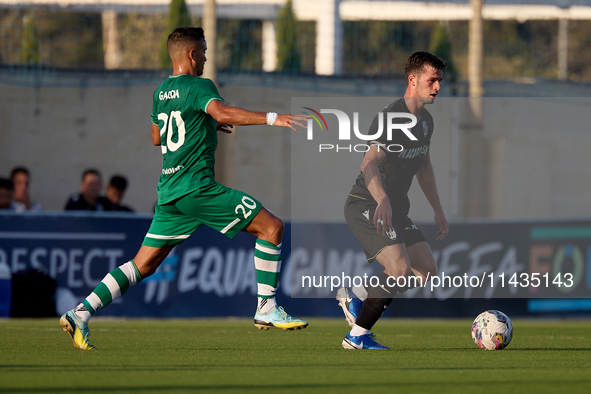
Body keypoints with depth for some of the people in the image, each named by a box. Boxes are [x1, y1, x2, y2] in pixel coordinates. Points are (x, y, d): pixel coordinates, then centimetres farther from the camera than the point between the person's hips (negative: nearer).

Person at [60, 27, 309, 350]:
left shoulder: (160, 93, 18)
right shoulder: (198, 86, -7)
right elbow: (221, 111, -28)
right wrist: (271, 118, -34)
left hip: (169, 191, 8)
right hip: (197, 187, -8)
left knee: (143, 265, 10)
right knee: (271, 227, -2)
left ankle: (80, 313, -2)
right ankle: (266, 309, -4)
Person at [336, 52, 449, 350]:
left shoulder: (425, 121, 10)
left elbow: (423, 166, 26)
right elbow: (369, 164, -32)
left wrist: (438, 209, 25)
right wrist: (383, 201, -49)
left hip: (395, 208, 9)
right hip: (366, 205, -9)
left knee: (427, 271, 6)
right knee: (401, 269, -23)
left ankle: (356, 297, 20)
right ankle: (357, 336, -12)